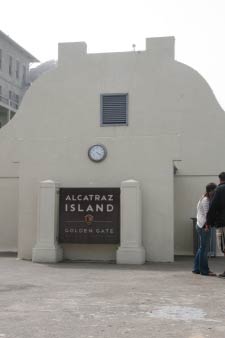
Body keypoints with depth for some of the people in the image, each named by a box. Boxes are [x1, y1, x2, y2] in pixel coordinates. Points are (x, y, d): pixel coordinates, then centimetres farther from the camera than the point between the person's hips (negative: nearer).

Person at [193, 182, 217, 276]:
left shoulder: (202, 199, 17)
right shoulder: (206, 200, -13)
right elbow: (207, 214, -18)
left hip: (200, 225, 10)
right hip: (204, 226, -10)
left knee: (201, 248, 14)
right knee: (204, 248, -6)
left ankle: (196, 268, 18)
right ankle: (204, 270, -1)